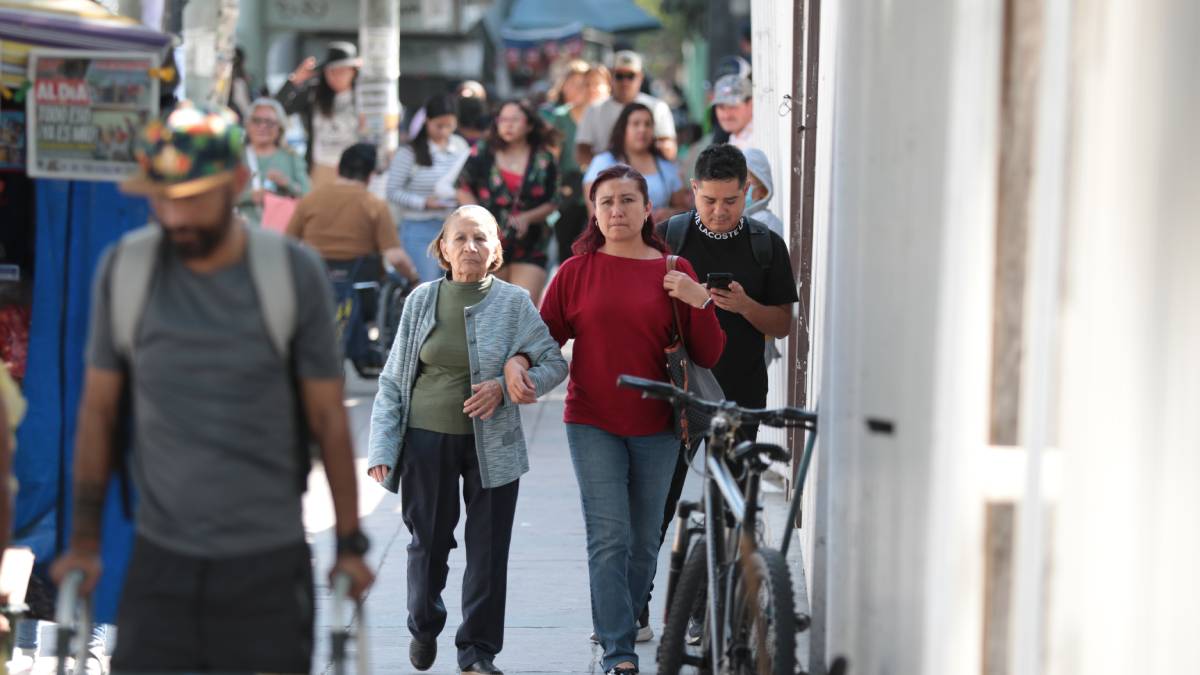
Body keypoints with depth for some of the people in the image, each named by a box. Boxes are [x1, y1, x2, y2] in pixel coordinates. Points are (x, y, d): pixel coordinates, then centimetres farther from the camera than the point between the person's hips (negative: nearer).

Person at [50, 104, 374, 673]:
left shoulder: (294, 274, -5)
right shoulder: (123, 270, -1)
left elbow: (328, 418, 1)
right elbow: (98, 408, 8)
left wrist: (350, 544, 2)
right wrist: (84, 539, 10)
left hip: (269, 565, -1)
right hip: (159, 561, 1)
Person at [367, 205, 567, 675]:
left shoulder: (513, 303, -3)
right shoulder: (422, 301, 2)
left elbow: (554, 363, -1)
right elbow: (393, 380, 5)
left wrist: (505, 385, -18)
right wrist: (382, 447, -2)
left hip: (492, 444, -1)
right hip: (426, 440, 1)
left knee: (488, 549, 0)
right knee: (428, 541, 11)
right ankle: (424, 626, 37)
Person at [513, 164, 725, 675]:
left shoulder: (674, 272, 3)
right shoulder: (578, 271, 1)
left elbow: (707, 355, 3)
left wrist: (699, 303, -13)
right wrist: (516, 361, -12)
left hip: (656, 430, 2)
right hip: (593, 426, -2)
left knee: (644, 542, 10)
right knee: (609, 539, -11)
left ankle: (622, 627, 28)